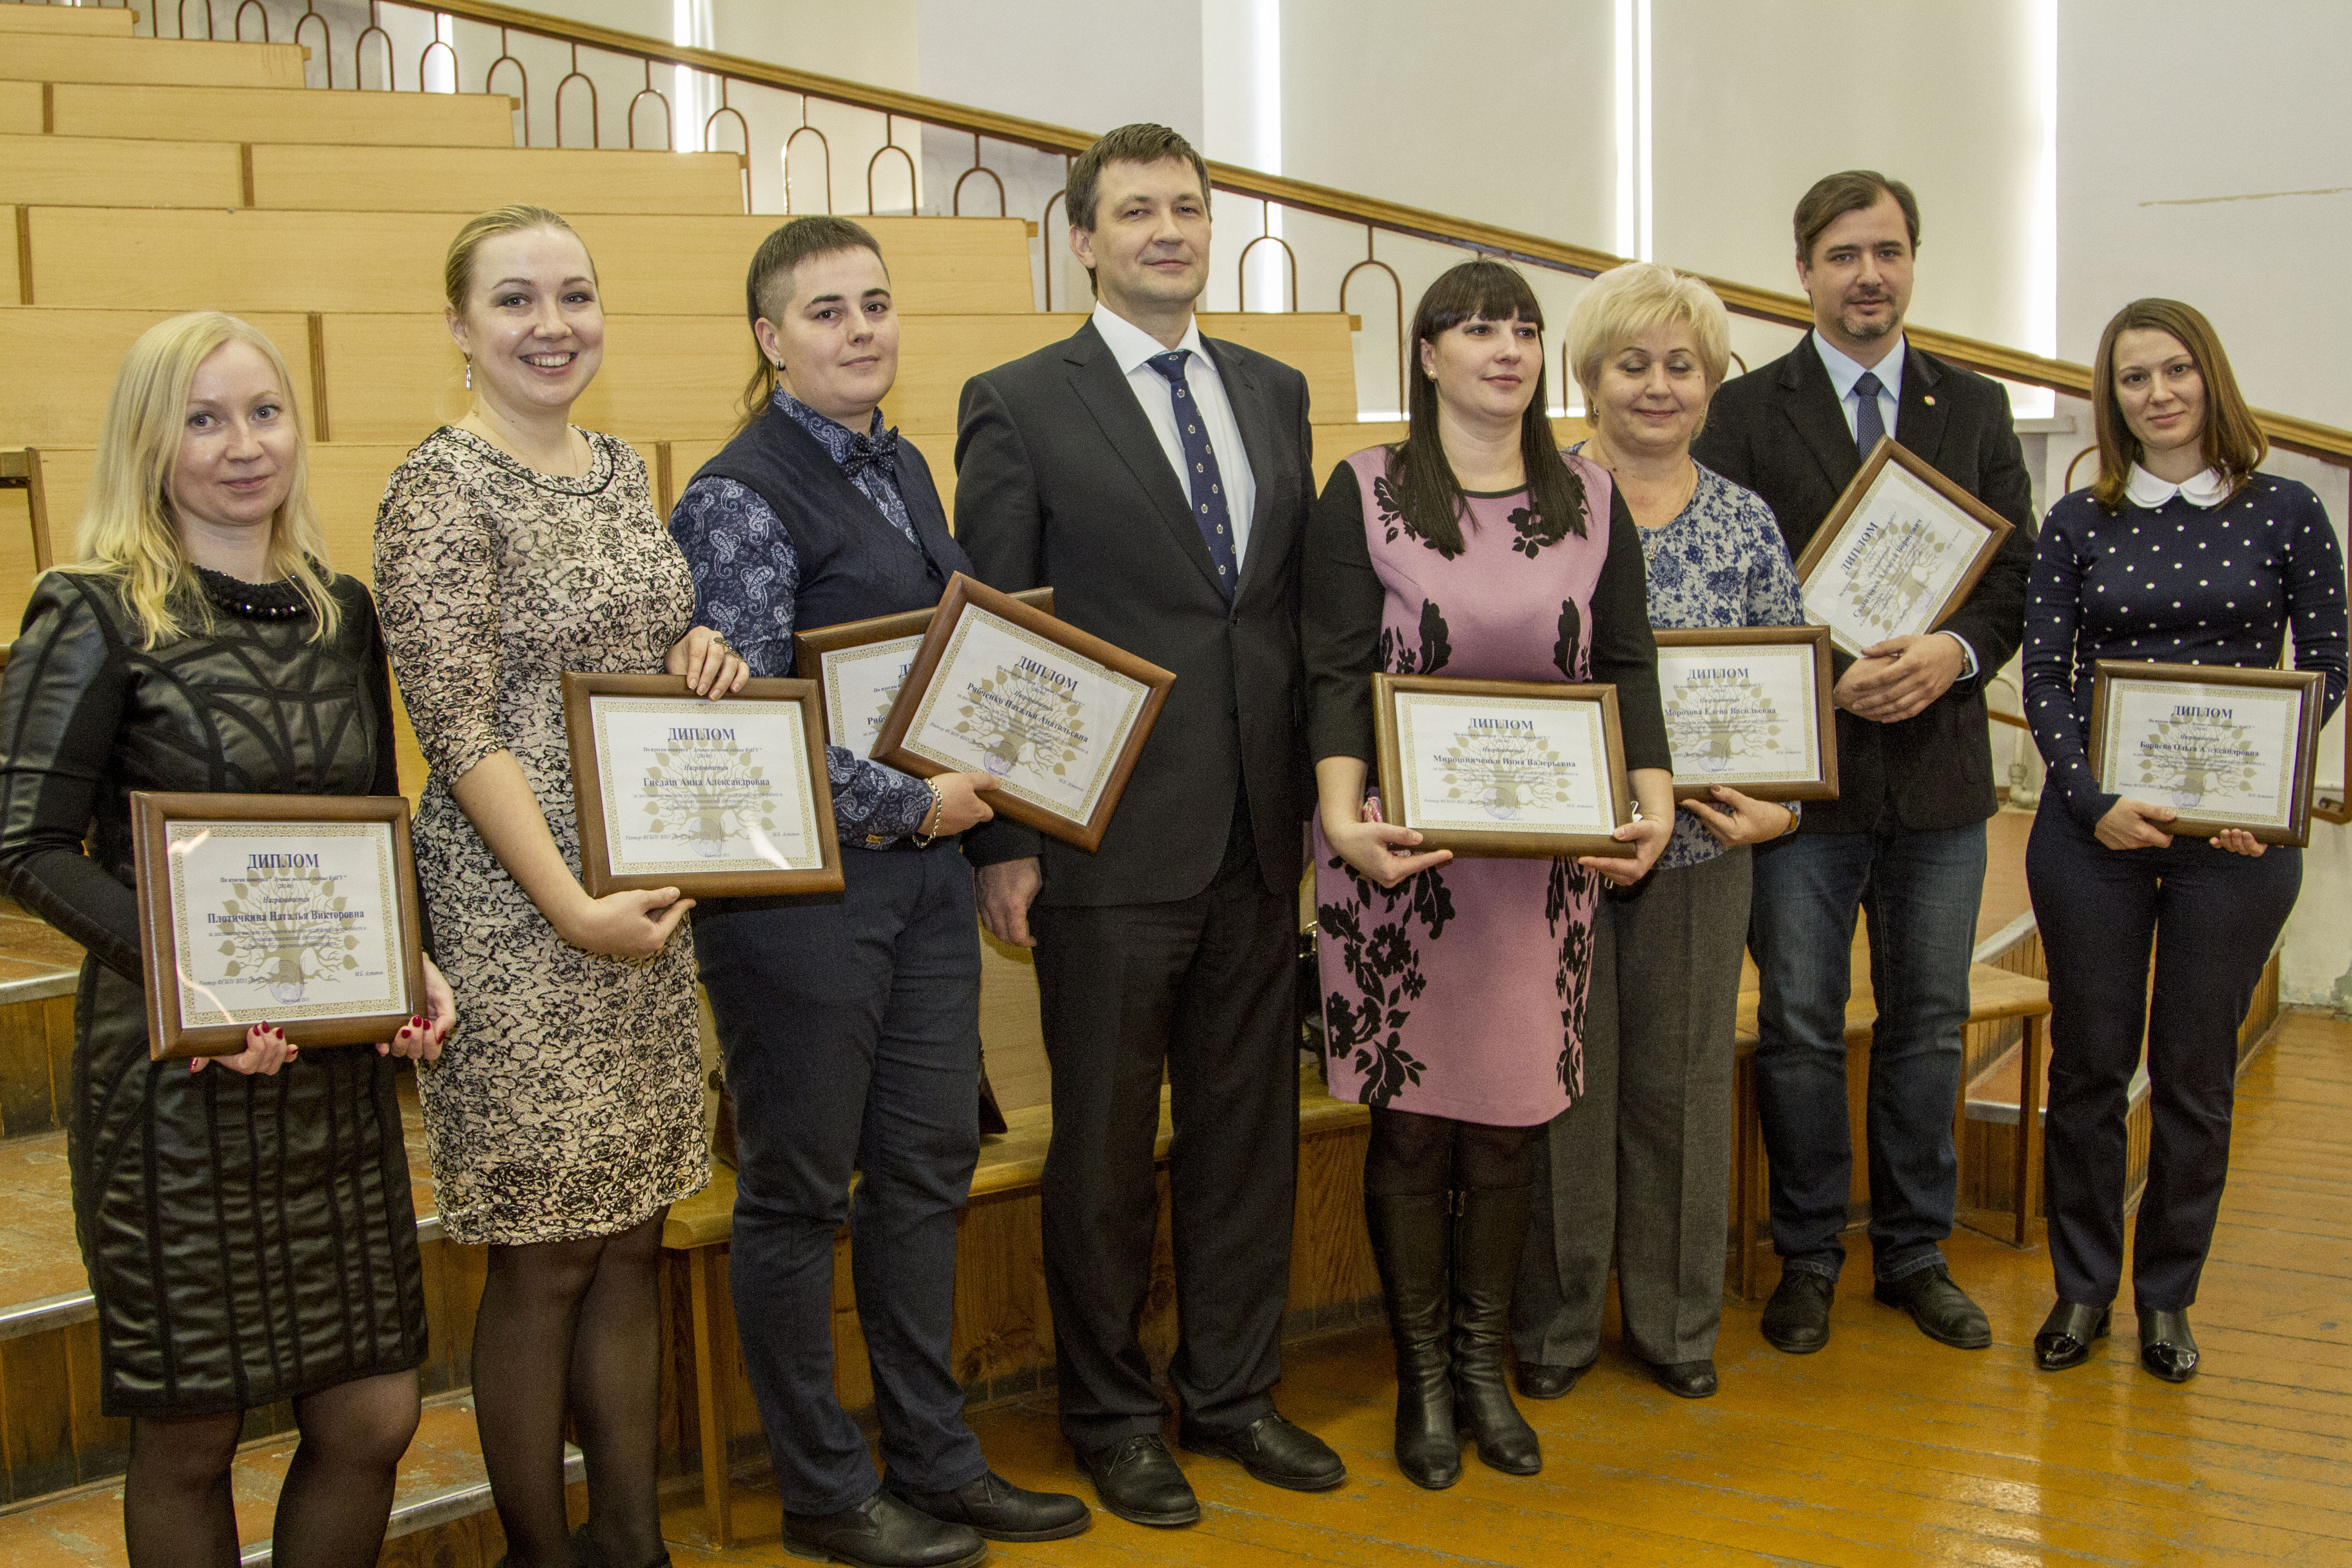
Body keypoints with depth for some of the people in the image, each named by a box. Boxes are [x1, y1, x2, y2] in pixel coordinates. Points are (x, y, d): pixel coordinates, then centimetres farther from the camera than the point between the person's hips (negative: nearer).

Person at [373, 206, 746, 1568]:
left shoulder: (622, 467, 11)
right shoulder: (442, 488, -11)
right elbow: (461, 730, -15)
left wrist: (697, 655, 0)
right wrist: (573, 908, -20)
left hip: (646, 894, 7)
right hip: (519, 905, -7)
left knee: (633, 1236, 13)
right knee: (546, 1258, 3)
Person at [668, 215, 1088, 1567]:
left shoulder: (904, 468, 12)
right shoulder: (740, 498, -12)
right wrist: (910, 803, -13)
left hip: (925, 868, 8)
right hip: (801, 883, -8)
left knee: (929, 1166, 13)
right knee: (802, 1187, 5)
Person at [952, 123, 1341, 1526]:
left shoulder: (1275, 393, 12)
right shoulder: (1020, 406, -4)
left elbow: (1302, 606, 14)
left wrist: (1321, 795, 9)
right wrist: (1003, 843, -10)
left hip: (1260, 838, 5)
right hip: (1112, 839, -5)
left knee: (1249, 1124, 14)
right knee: (1106, 1142, 7)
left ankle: (1234, 1390, 30)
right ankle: (1114, 1418, 24)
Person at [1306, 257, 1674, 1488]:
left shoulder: (1590, 501, 9)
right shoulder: (1365, 494, 0)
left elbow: (1627, 664, 8)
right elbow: (1336, 672, -6)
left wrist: (1654, 799, -7)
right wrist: (1340, 812, -21)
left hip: (1545, 858, 3)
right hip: (1403, 848, -3)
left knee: (1509, 1120, 7)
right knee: (1411, 1118, 2)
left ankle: (1483, 1367, 23)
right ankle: (1422, 1380, 18)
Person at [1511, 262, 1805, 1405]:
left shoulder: (1746, 523, 5)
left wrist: (1778, 808, -8)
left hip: (1698, 847, 2)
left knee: (1682, 1083, 11)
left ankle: (1676, 1322, 27)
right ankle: (1554, 1323, 22)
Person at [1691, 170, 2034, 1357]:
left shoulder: (1975, 409, 10)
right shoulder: (1747, 411, 0)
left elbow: (2019, 571, 7)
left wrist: (1954, 650, -13)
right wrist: (1826, 675, -17)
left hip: (1939, 767, 3)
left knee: (1927, 1025, 12)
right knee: (1800, 1028, 5)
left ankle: (1914, 1252, 26)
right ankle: (1808, 1259, 20)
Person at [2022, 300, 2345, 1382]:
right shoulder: (2078, 523, 4)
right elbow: (2044, 679, 2)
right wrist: (2093, 800, -12)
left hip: (2238, 836, -1)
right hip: (2094, 827, 1)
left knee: (2196, 1072, 7)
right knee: (2089, 1062, 6)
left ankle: (2168, 1295, 22)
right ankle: (2082, 1286, 20)